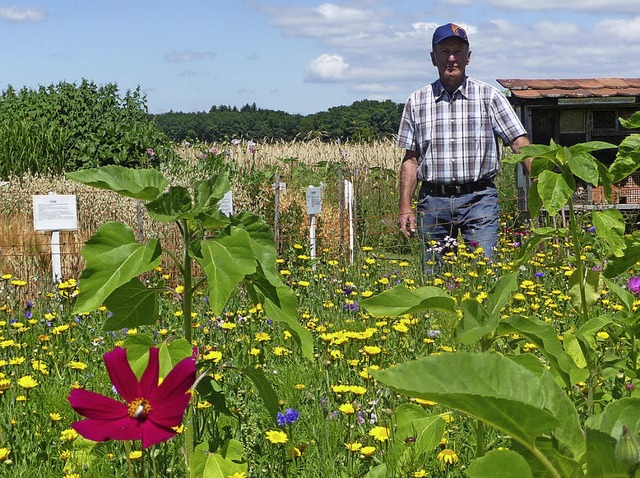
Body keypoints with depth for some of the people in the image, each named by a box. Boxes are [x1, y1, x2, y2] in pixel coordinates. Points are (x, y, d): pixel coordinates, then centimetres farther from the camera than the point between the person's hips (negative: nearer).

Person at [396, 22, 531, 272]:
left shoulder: (489, 96, 4)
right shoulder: (417, 101, 9)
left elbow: (519, 141, -2)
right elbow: (410, 159, 11)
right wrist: (405, 207, 4)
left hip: (479, 198, -2)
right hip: (433, 201, 2)